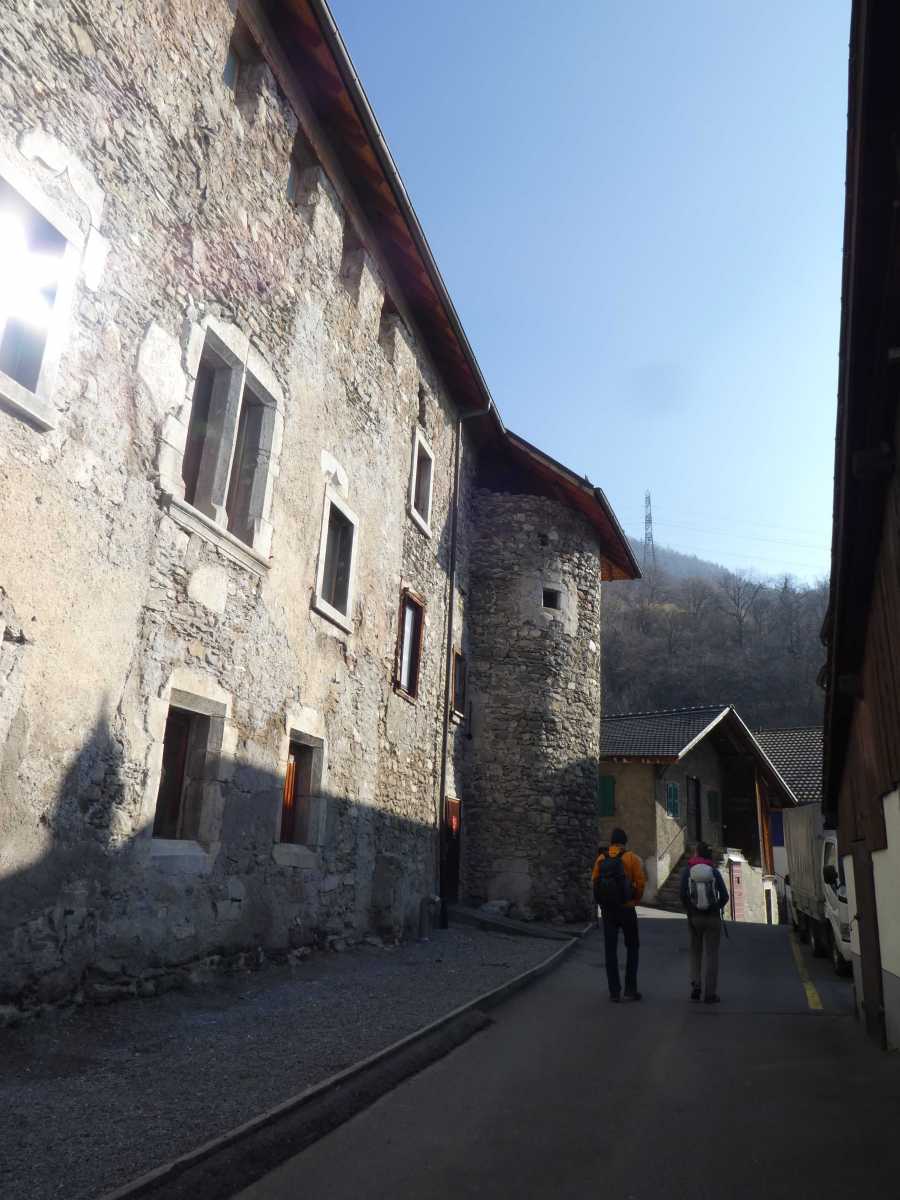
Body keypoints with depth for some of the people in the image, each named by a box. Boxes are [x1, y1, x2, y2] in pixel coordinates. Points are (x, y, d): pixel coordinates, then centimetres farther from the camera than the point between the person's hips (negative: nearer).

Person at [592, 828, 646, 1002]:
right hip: (626, 909, -2)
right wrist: (636, 900, 6)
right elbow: (641, 882, -10)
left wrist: (603, 900, 10)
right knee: (632, 948, 14)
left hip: (607, 910, 2)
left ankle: (614, 992, 10)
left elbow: (595, 881, -2)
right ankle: (630, 989, 12)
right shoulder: (631, 858, -7)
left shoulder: (601, 859, 1)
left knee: (610, 950, 9)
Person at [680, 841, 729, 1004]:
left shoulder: (687, 871, -4)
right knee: (712, 954, 5)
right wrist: (716, 908, 9)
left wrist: (689, 911, 1)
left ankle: (695, 984, 4)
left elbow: (683, 895, -11)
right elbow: (724, 896, -6)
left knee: (695, 952, 18)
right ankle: (710, 994, 4)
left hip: (694, 917, 0)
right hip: (713, 917, 0)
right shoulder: (715, 871, -2)